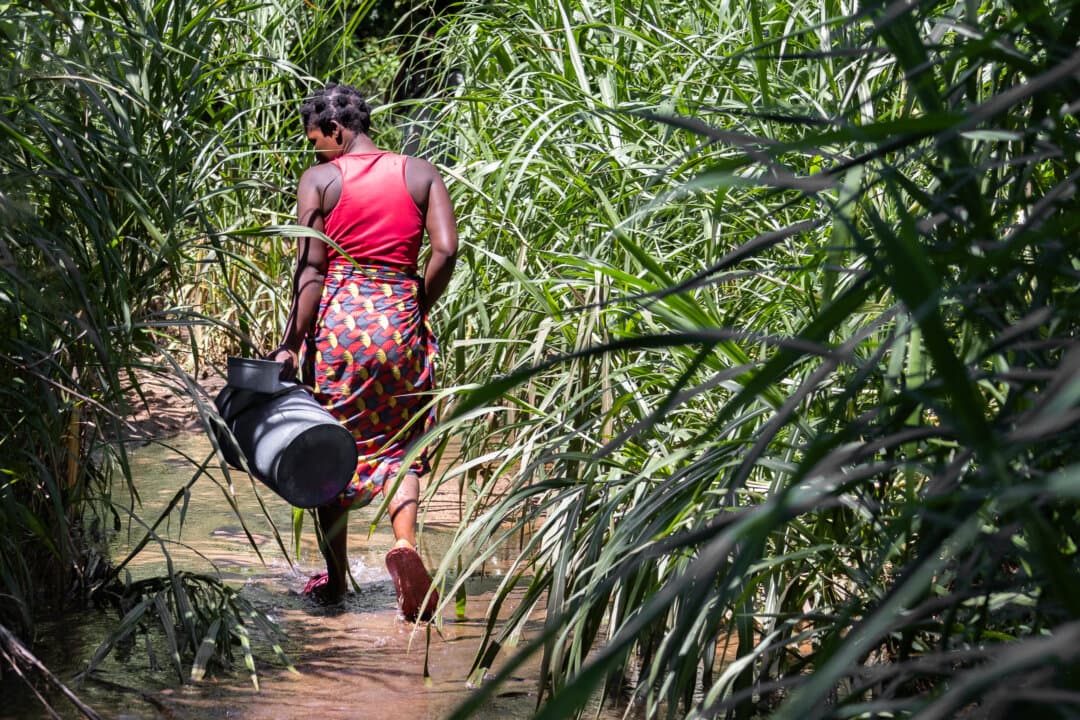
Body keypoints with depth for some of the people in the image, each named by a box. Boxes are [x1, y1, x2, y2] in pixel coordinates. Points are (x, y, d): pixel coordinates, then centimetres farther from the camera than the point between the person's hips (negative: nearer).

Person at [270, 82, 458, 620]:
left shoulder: (319, 179, -2)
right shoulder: (421, 173, 5)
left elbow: (310, 268, -8)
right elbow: (445, 251, -5)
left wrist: (292, 343, -8)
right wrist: (417, 309, 7)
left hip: (336, 318, -2)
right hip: (401, 316, 2)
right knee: (399, 445, 13)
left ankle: (335, 577, 18)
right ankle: (404, 543, -15)